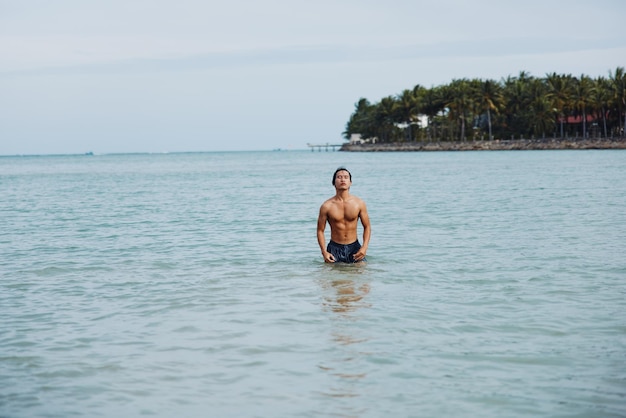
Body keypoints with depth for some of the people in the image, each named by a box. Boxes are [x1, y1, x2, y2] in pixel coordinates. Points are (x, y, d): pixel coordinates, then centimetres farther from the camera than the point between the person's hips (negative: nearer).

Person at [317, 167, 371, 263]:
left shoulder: (359, 203, -1)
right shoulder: (327, 206, -5)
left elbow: (367, 227, 6)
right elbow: (320, 230, 0)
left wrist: (364, 247, -9)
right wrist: (324, 252, -11)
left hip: (354, 247, 1)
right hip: (334, 248, -1)